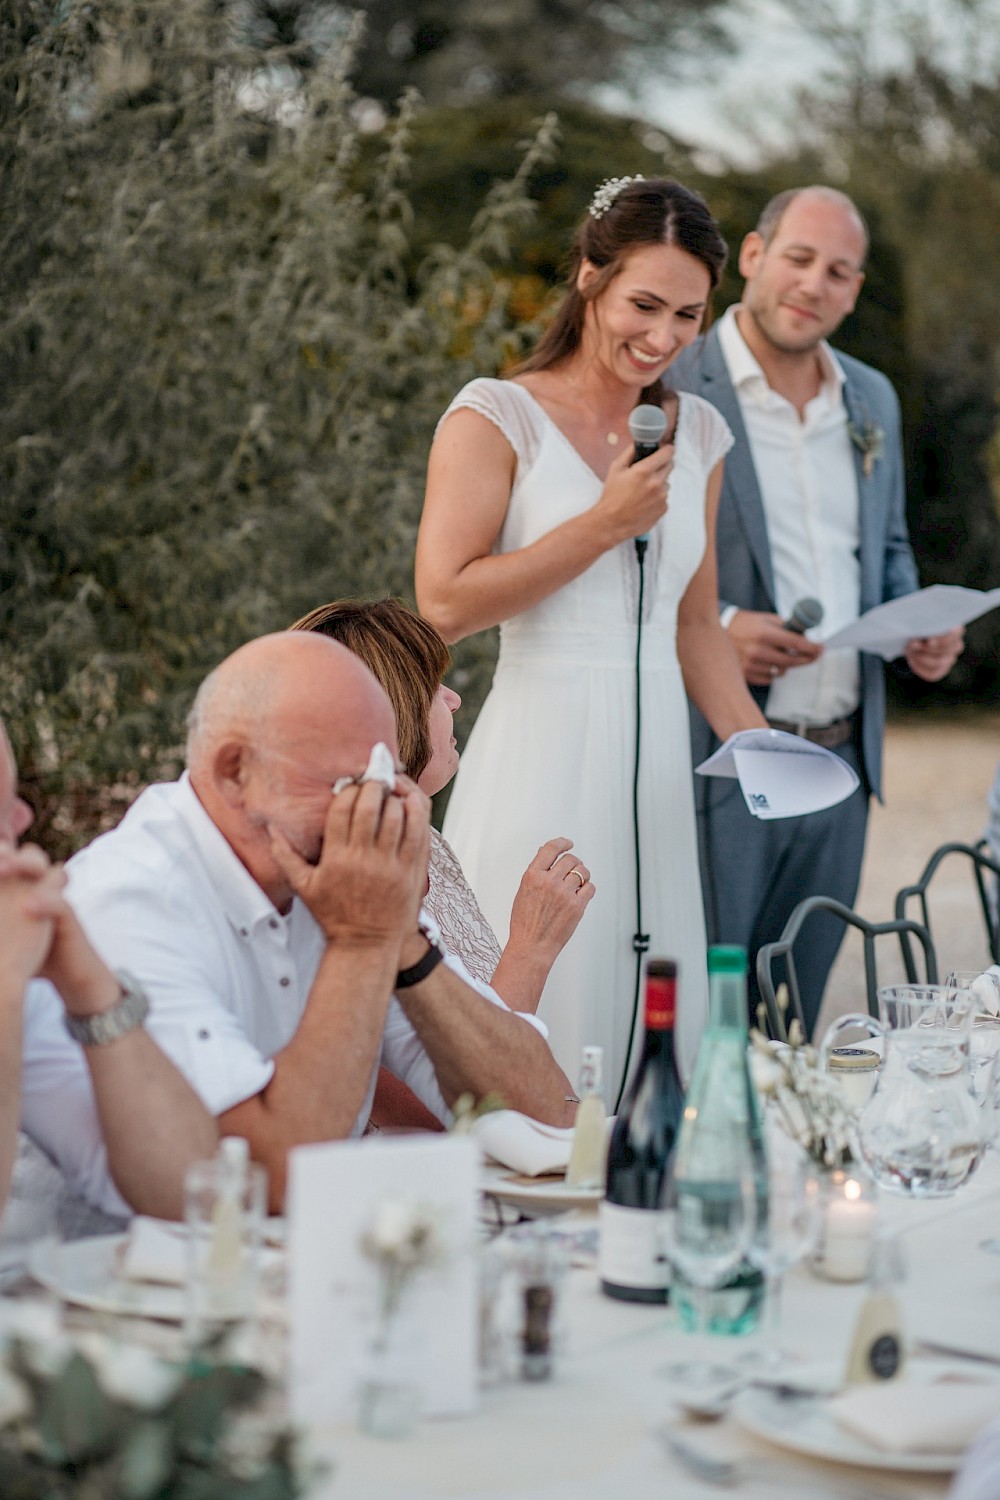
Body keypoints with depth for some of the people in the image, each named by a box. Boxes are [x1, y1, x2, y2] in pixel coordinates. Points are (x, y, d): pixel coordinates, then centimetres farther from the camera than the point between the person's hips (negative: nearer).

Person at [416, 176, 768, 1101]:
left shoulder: (697, 434, 13)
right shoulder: (496, 418, -4)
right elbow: (445, 602, -13)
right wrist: (605, 525, -13)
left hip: (654, 772, 6)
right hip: (539, 768, -6)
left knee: (649, 1040, 6)